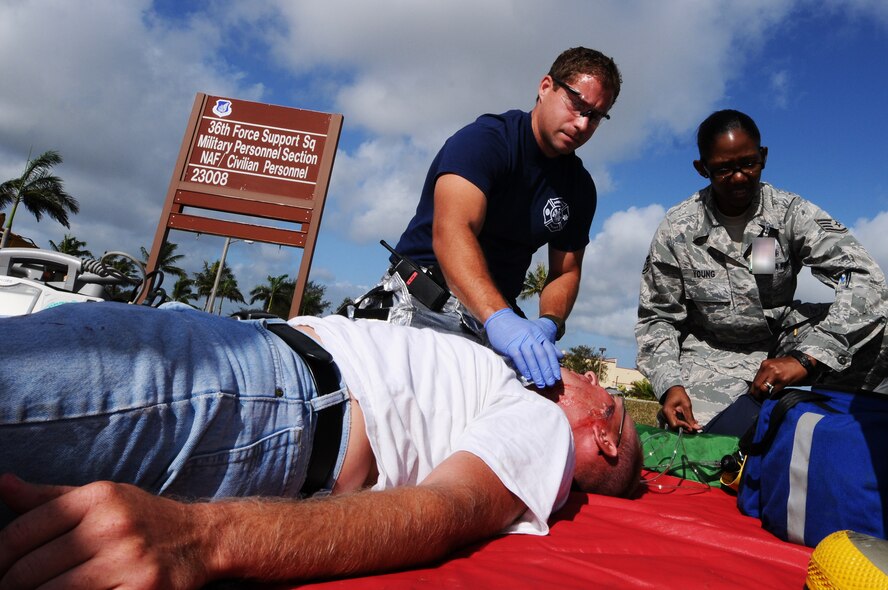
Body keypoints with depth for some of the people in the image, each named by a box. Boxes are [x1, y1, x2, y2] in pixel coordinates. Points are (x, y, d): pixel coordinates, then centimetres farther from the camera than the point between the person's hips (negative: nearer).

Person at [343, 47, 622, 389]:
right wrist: (500, 319, -42)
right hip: (422, 307, -5)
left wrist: (547, 325, -11)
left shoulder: (580, 187, 11)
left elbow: (566, 272, 12)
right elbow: (451, 233, -27)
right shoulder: (486, 139, -11)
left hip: (496, 314, 6)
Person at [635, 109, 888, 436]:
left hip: (784, 342, 2)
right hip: (713, 357, -2)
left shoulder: (791, 213, -7)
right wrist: (669, 384, -20)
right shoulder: (676, 230, -8)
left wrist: (805, 358, -31)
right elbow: (657, 317, -3)